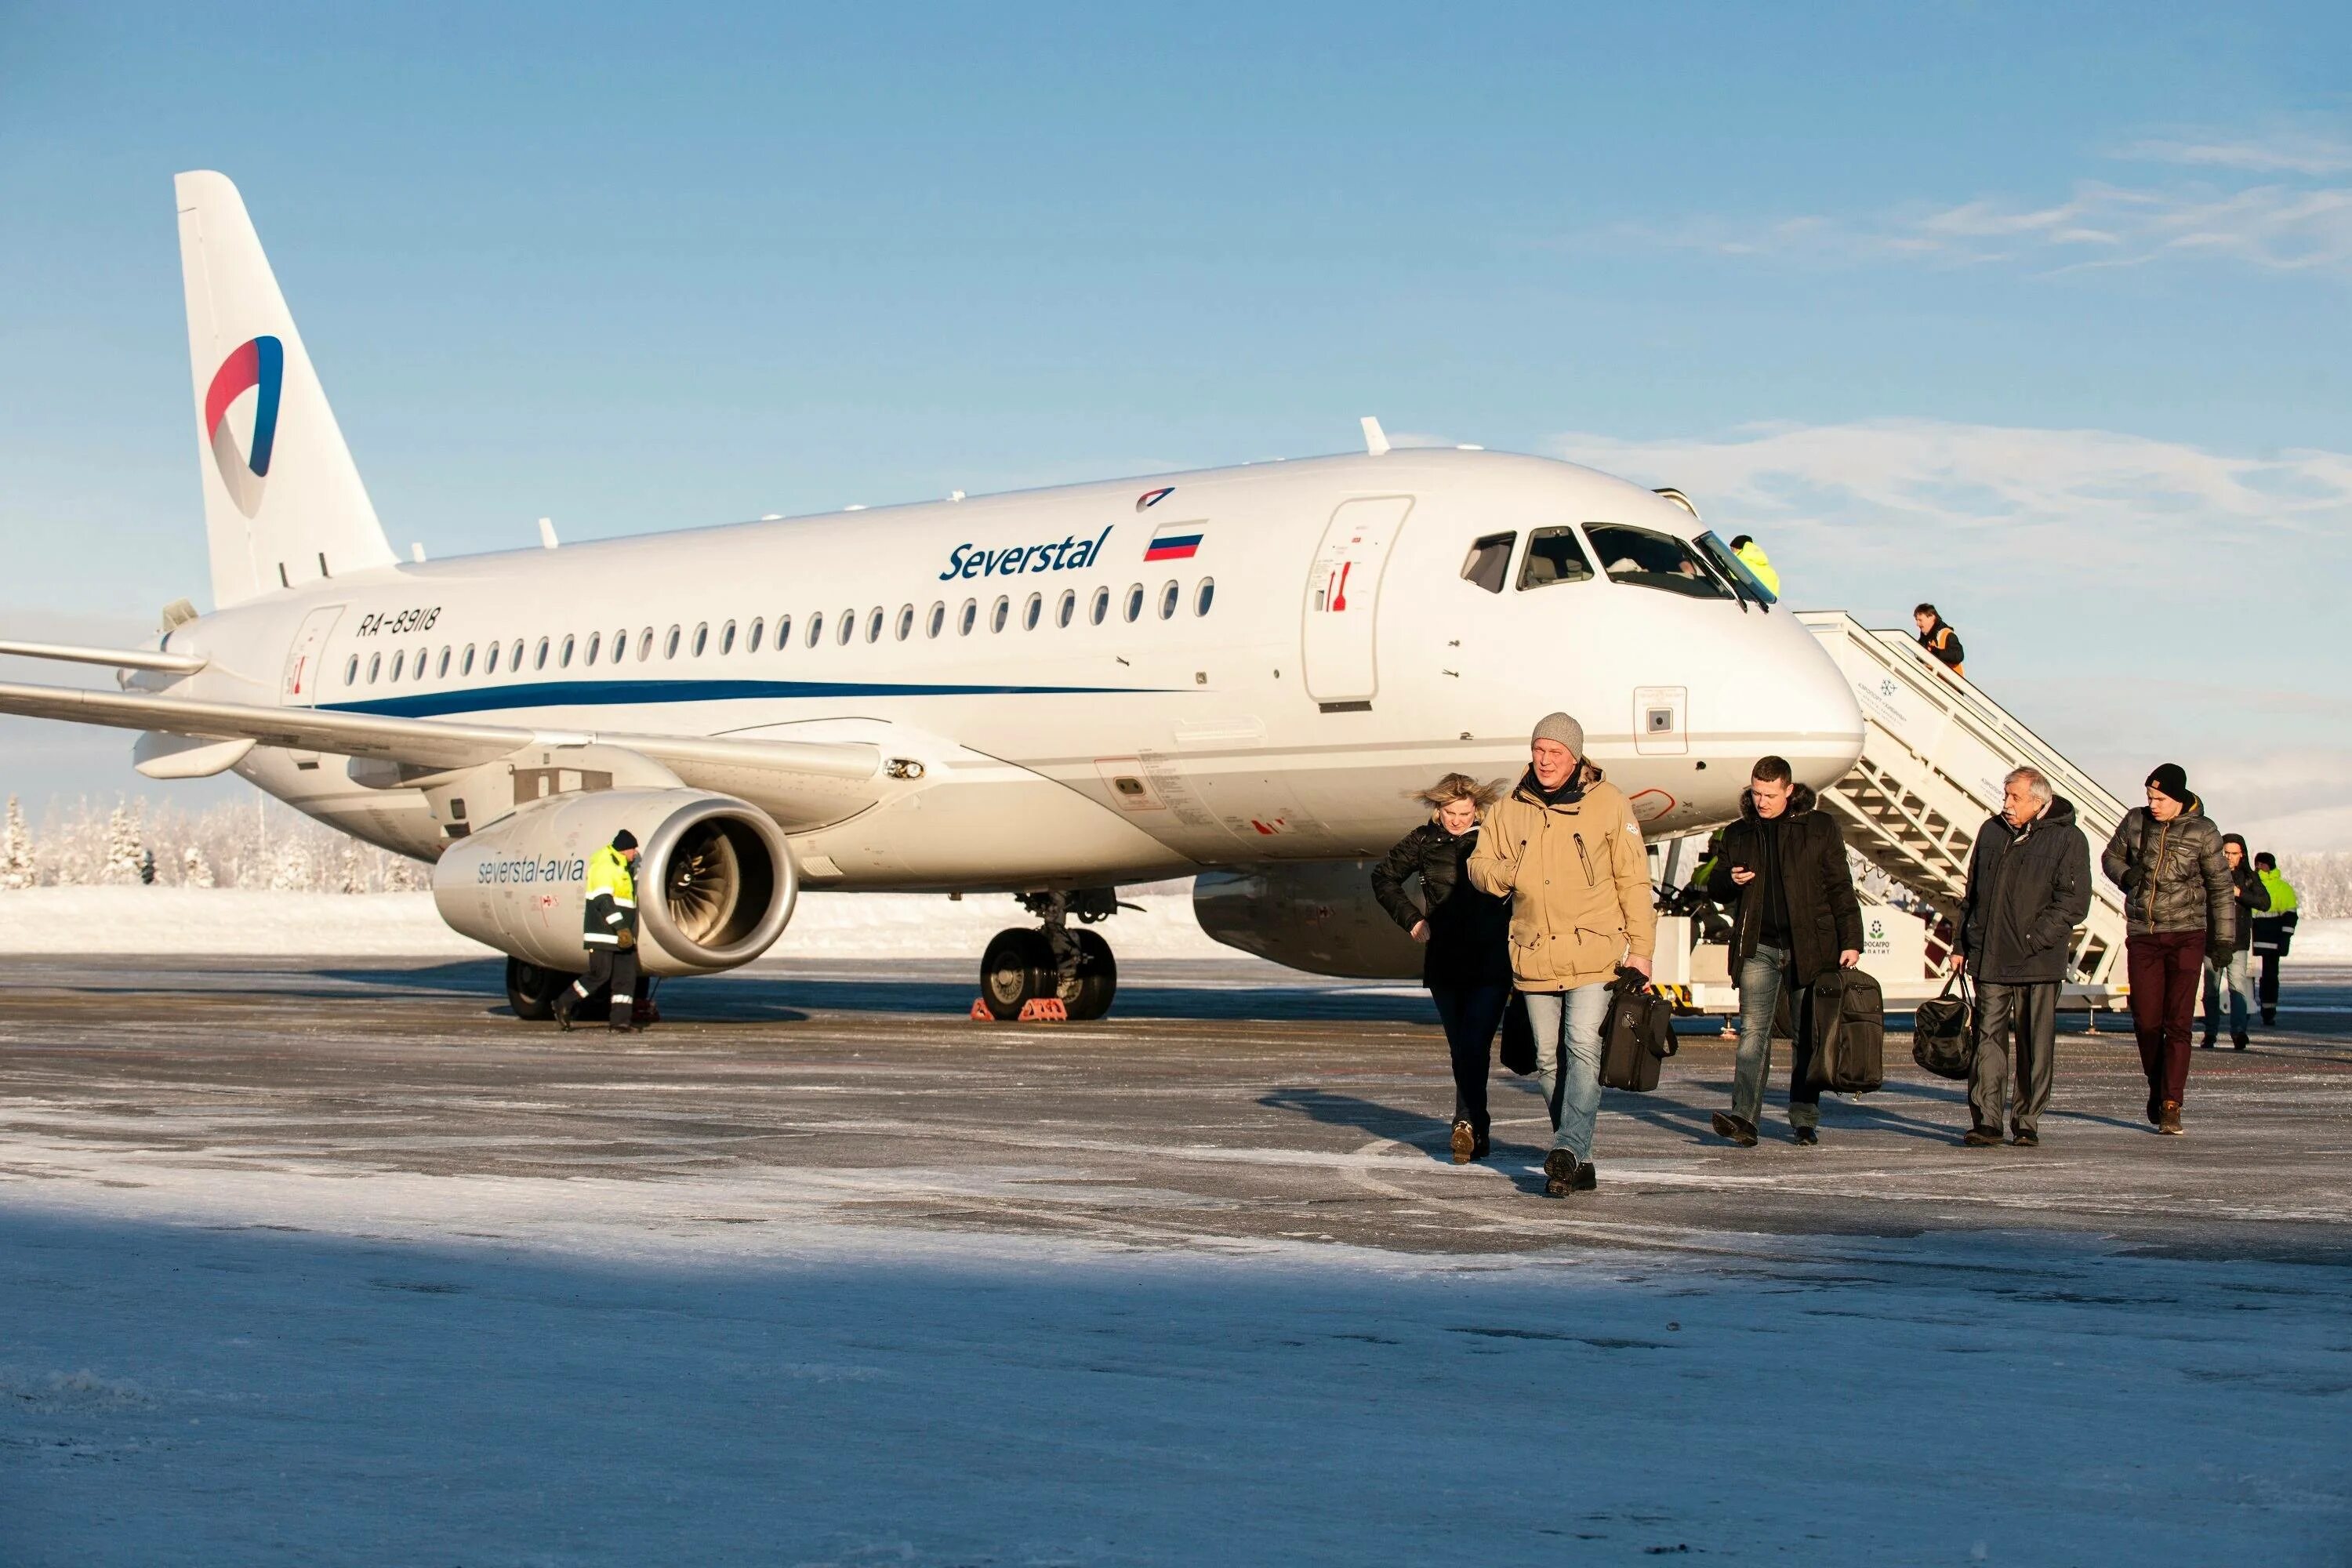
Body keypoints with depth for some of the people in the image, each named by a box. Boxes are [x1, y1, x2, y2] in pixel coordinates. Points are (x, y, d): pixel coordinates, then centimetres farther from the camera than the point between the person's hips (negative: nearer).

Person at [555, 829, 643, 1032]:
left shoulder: (622, 868, 21)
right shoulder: (604, 865, -11)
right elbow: (603, 900, -21)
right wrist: (621, 928, -26)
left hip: (622, 934, 10)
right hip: (603, 933, -10)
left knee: (626, 975, 1)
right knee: (600, 974, -10)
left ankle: (621, 1018, -1)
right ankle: (564, 1004, 4)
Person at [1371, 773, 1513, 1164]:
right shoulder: (1424, 842, 4)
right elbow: (1384, 878, 18)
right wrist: (1411, 918, 8)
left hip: (1492, 961, -3)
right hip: (1444, 962, 3)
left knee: (1474, 1045, -16)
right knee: (1461, 1050, 7)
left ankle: (1467, 1122, -24)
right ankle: (1477, 1132, 14)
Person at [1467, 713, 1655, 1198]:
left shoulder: (1608, 803, -1)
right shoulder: (1509, 809, 8)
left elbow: (1633, 880, 1)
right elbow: (1479, 863, 15)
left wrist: (1640, 948, -2)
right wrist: (1504, 873, -9)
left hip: (1595, 953, -4)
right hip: (1534, 958, 4)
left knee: (1583, 1047, -18)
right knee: (1549, 1060, 7)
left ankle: (1569, 1148, -23)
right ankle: (1578, 1163, 16)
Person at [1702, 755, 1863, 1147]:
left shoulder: (1820, 827, 4)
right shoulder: (1739, 833, 12)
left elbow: (1840, 888, 3)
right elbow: (1716, 888, 20)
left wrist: (1851, 941, -5)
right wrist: (1730, 880, -4)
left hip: (1809, 947, -2)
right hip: (1758, 947, 2)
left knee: (1807, 1035, 4)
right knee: (1753, 1030, -10)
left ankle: (1804, 1121, 11)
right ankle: (1744, 1117, -19)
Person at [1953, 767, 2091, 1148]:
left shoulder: (2068, 840, -3)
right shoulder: (1991, 832, 13)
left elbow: (2074, 902, -9)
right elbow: (1972, 892, 20)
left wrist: (2031, 941, -16)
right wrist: (1962, 944, 14)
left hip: (2038, 962, -3)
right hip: (1989, 958, 3)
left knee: (2036, 1045, 3)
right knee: (1988, 1037, -1)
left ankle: (2027, 1123, 11)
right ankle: (1986, 1121, -1)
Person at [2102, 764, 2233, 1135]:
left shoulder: (2202, 832, -4)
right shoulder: (2135, 821, 3)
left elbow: (2220, 886, 2)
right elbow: (2110, 857, 18)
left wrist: (2224, 937, 0)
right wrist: (2125, 875, -5)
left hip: (2186, 935, -2)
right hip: (2142, 934, 3)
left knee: (2177, 1022, -8)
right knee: (2146, 1021, 2)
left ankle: (2171, 1106, -8)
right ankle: (2157, 1087, 25)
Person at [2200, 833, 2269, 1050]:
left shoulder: (2249, 877, 6)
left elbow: (2265, 903, -3)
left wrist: (2239, 893, -14)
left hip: (2238, 943, -1)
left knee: (2238, 986, -15)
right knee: (2211, 989, 8)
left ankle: (2238, 1032, -22)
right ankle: (2211, 1032, 18)